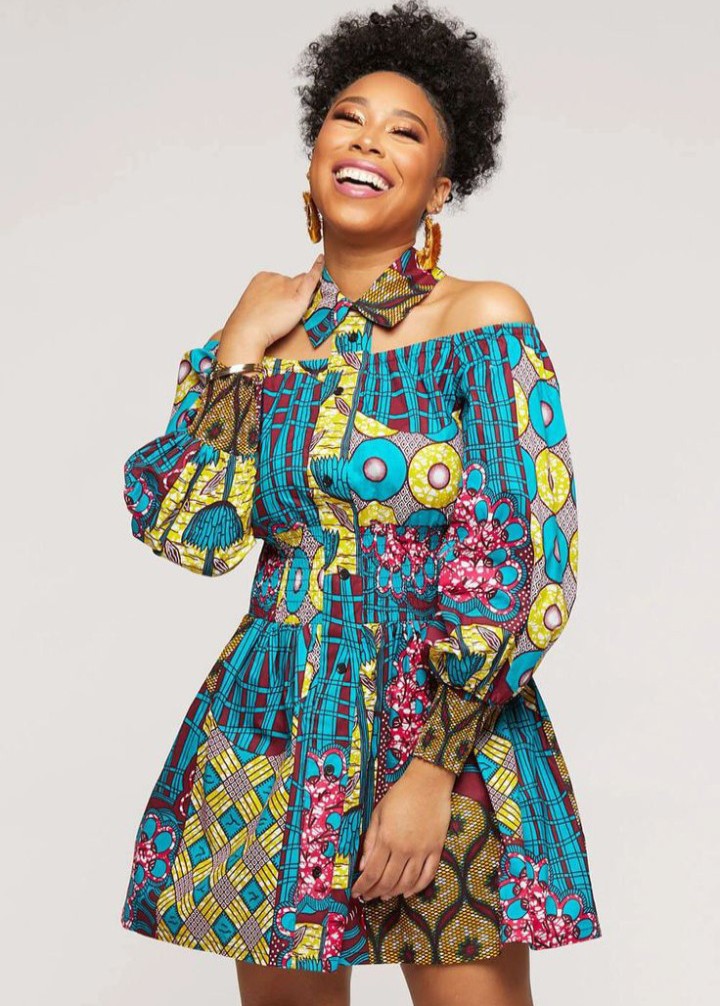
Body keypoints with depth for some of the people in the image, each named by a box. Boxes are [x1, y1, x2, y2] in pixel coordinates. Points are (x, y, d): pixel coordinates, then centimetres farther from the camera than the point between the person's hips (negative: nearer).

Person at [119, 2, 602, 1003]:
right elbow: (189, 533, 2)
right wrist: (237, 355, -4)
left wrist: (432, 769, -17)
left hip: (450, 719, -3)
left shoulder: (482, 319, -5)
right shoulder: (263, 330, 7)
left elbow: (520, 563, -11)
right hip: (274, 725, 4)